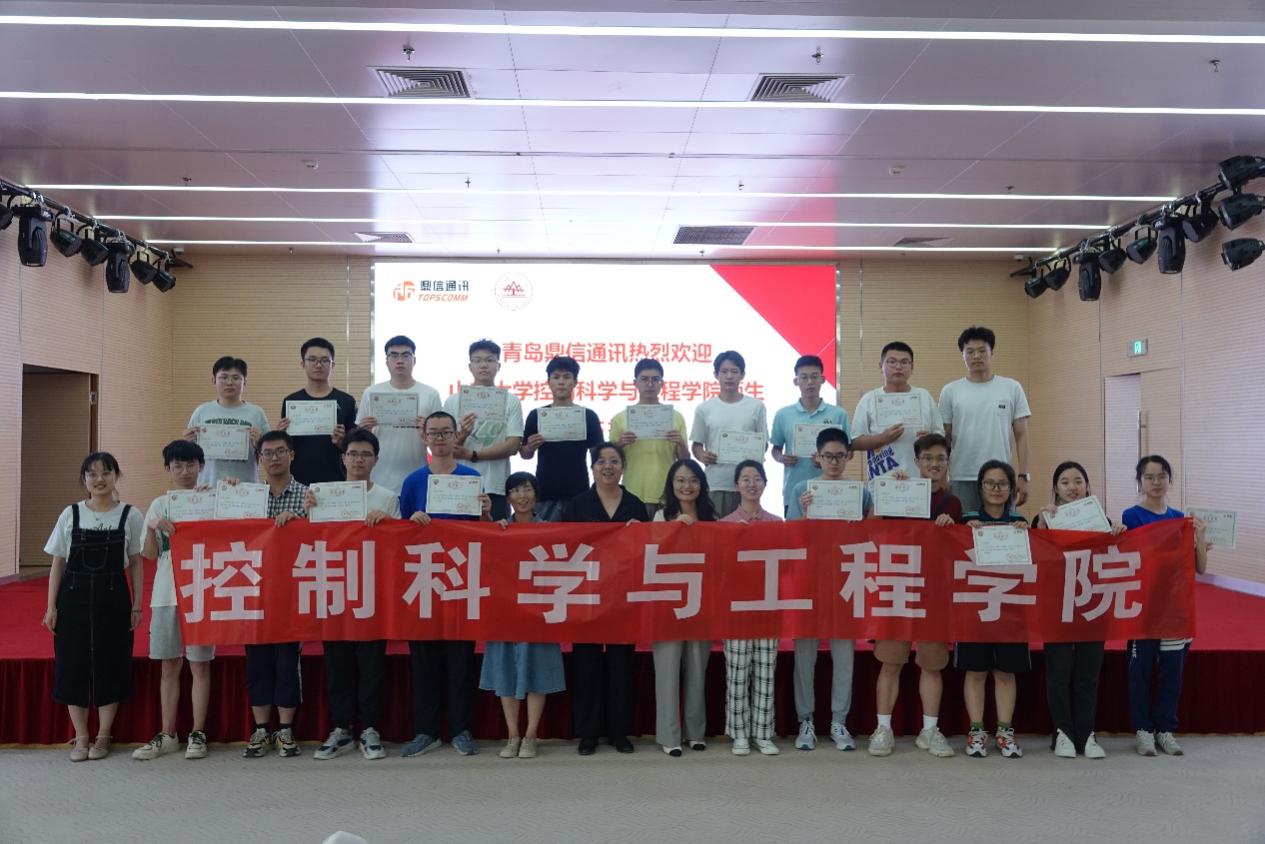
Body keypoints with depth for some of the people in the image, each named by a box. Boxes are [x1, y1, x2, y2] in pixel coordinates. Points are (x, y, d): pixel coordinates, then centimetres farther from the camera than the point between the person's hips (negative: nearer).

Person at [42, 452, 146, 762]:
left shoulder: (130, 515, -1)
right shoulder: (70, 514, 2)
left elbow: (135, 563, 3)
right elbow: (57, 563, 5)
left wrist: (137, 604, -1)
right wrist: (51, 606, 1)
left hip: (113, 598, -1)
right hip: (74, 597, 1)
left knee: (110, 664, 3)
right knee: (73, 664, 4)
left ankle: (103, 736, 16)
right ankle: (81, 737, 17)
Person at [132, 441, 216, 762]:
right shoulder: (159, 505, 8)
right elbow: (151, 555, 5)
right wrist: (152, 527, -12)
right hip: (166, 594, 3)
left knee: (200, 664, 3)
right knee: (169, 665, 9)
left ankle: (198, 733, 11)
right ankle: (167, 735, 17)